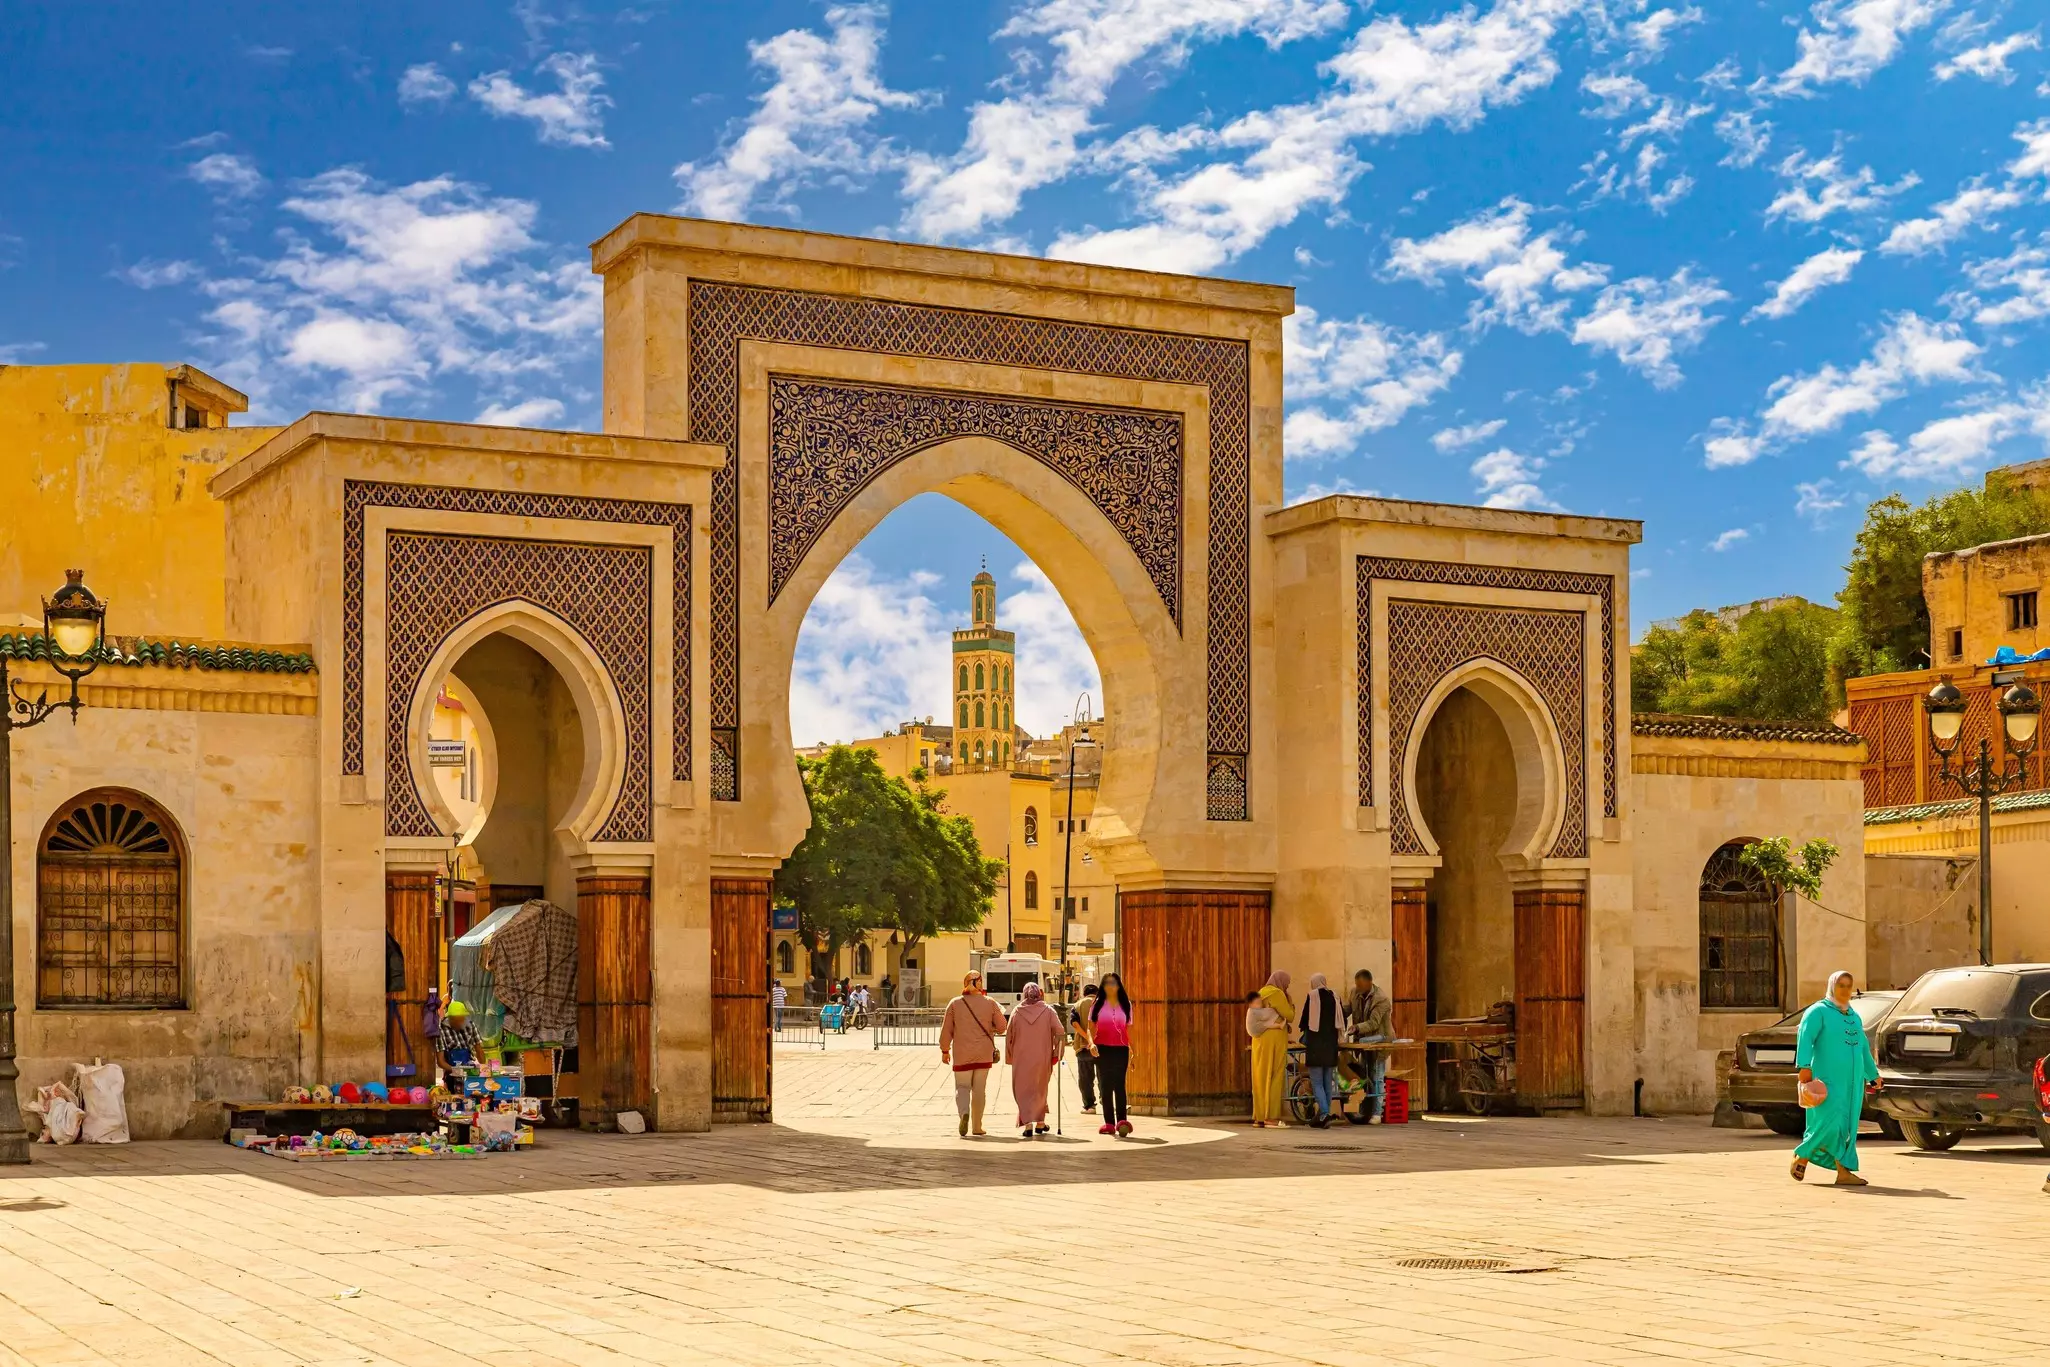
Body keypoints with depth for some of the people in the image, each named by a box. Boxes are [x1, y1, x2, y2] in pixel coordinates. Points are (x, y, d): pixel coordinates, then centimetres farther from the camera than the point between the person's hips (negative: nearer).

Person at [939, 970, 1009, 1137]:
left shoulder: (955, 1004, -2)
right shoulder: (990, 1003, -1)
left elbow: (946, 1029, 0)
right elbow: (1002, 1027, -1)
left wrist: (945, 1050, 9)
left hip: (962, 1054, -1)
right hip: (984, 1054, 1)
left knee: (962, 1087, 6)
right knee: (979, 1089, 11)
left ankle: (964, 1113, -23)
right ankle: (977, 1126, 14)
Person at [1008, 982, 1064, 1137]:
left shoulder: (1017, 1012, 0)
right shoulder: (1048, 1011, -2)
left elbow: (1009, 1036, 1)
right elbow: (1060, 1032, -11)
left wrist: (1009, 1057, 10)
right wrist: (1056, 1053, -2)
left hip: (1021, 1059, -1)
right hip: (1042, 1058, 1)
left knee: (1023, 1091, 4)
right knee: (1040, 1089, 18)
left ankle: (1028, 1123, -12)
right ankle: (1040, 1122, 24)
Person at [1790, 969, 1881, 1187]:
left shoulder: (1854, 1017, 22)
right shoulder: (1819, 1011, -2)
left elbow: (1864, 1048, 31)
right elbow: (1805, 1038, -14)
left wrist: (1873, 1074, 31)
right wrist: (1804, 1066, -26)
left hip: (1852, 1082, 7)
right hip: (1828, 1080, -7)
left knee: (1847, 1126, 2)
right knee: (1830, 1122, -15)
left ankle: (1844, 1172, 1)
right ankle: (1801, 1158, 0)